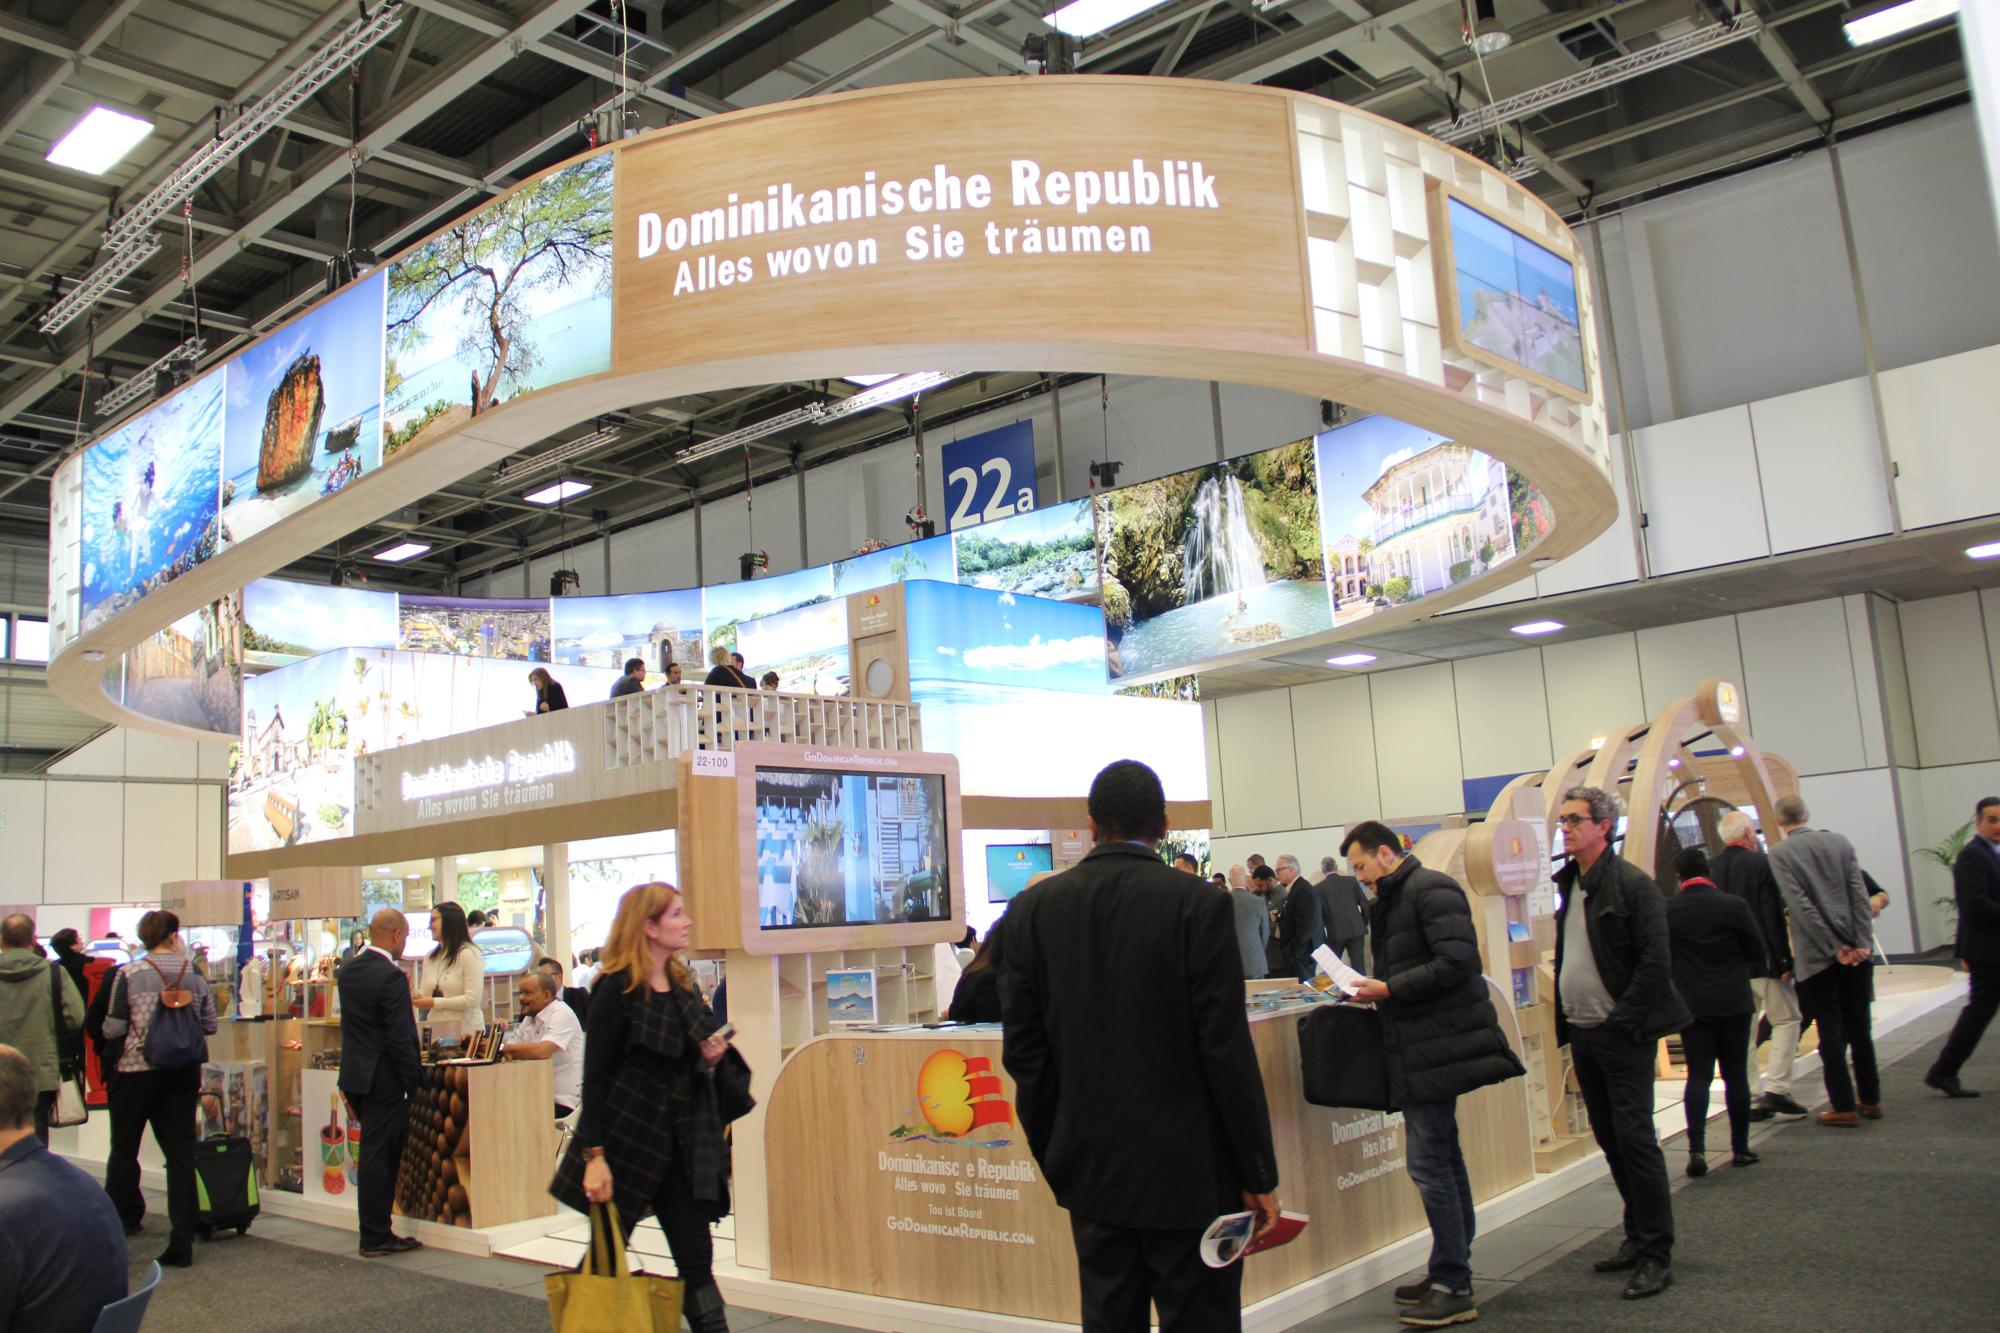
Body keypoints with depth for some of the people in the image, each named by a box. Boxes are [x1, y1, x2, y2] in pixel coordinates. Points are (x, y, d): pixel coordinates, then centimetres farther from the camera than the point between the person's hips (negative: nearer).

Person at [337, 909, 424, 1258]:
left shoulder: (348, 971, 8)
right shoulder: (391, 977, -19)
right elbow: (400, 1037, -20)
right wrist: (413, 1081, -13)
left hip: (355, 1075, 8)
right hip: (384, 1080, -8)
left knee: (376, 1155, 16)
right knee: (378, 1156, -1)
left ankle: (376, 1233, 23)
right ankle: (375, 1238, 6)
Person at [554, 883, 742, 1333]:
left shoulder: (683, 986, 9)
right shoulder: (617, 990, -11)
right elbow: (594, 1077, -14)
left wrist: (709, 1059, -3)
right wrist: (594, 1155, -20)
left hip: (676, 1145, 6)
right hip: (624, 1142, -6)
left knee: (697, 1261, 4)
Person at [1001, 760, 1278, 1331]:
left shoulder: (1034, 907, -1)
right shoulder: (1196, 903, -12)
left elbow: (1023, 1049, 1)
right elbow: (1227, 1050, -12)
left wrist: (1054, 1157, 12)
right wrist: (1259, 1174, -3)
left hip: (1090, 1170, 4)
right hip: (1189, 1170, -3)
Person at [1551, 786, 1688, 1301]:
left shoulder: (1632, 883, -12)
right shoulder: (1570, 884, 12)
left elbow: (1655, 961, -15)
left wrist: (1623, 1022, -16)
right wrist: (1566, 1020, 11)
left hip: (1621, 1034, -8)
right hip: (1582, 1034, 8)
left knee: (1634, 1138, -6)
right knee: (1610, 1140, 13)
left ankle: (1656, 1255, 2)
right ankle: (1637, 1238, 25)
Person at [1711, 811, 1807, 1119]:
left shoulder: (1710, 870, 3)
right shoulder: (1760, 863, -11)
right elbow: (1774, 916, -14)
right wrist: (1785, 961, -11)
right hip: (1763, 960, -5)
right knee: (1786, 1020, 7)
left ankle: (1754, 1094, 12)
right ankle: (1776, 1089, -3)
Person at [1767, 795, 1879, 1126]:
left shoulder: (1780, 853, -8)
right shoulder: (1840, 842, 5)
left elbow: (1801, 905, -14)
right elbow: (1860, 895, -1)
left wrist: (1835, 947, -11)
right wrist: (1863, 942, -4)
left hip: (1817, 957, -4)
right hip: (1856, 950, 4)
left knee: (1831, 1032, 2)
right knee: (1860, 1027, 15)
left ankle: (1844, 1108, 5)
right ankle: (1870, 1100, 23)